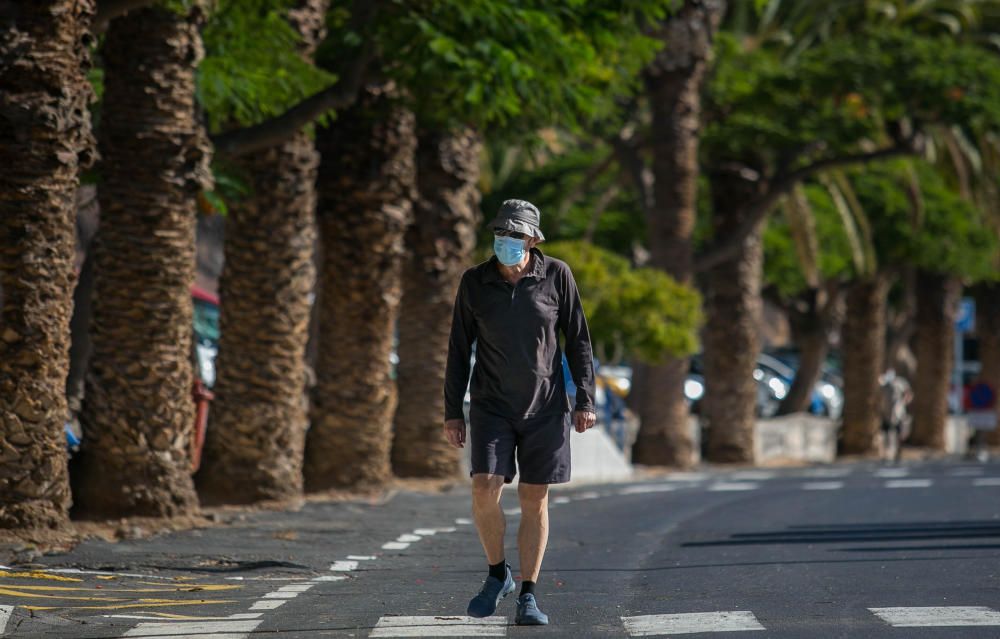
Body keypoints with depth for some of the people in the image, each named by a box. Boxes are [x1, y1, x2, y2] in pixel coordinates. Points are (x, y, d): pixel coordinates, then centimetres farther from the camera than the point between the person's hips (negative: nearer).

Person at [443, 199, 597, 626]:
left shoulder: (556, 276, -5)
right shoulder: (474, 282, -3)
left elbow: (578, 340, 2)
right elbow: (459, 349, 4)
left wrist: (585, 400, -3)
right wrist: (452, 411, 1)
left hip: (545, 406, 0)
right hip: (491, 405, 0)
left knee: (534, 499, 1)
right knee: (485, 490, -14)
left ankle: (527, 597, 8)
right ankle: (497, 575, 9)